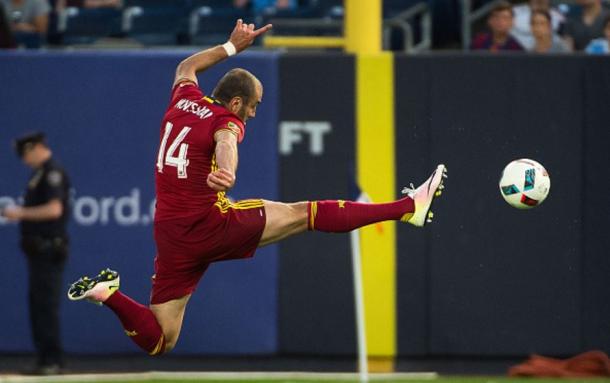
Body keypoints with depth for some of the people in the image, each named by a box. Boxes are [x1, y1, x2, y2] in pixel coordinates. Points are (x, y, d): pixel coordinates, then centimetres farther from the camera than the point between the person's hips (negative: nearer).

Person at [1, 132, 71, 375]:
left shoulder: (53, 173, -12)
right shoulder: (39, 173, 17)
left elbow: (54, 209, -22)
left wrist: (21, 213, -17)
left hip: (49, 250, -10)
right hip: (38, 249, 10)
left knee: (46, 304, -10)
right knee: (36, 303, 11)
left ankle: (53, 361, -10)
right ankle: (44, 360, 14)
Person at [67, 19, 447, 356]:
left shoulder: (183, 100, 11)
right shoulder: (226, 120, -9)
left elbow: (186, 66, 35)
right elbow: (226, 142, -34)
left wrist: (232, 46, 39)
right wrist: (226, 173, -56)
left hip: (171, 237, 7)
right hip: (211, 226, -7)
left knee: (158, 340, 12)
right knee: (304, 214, -4)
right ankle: (409, 207, -5)